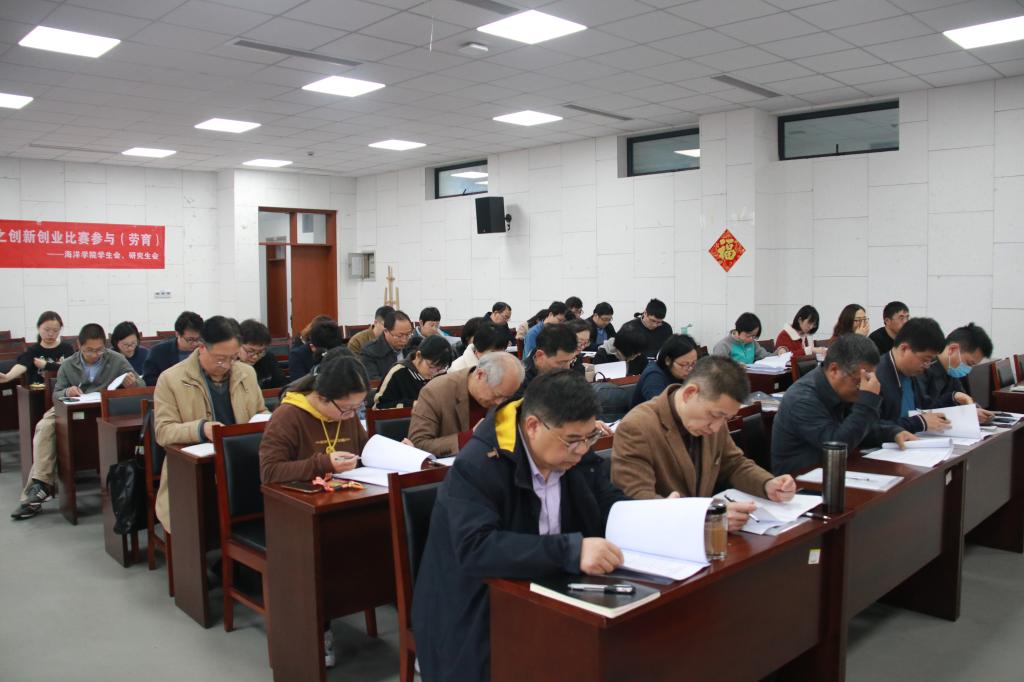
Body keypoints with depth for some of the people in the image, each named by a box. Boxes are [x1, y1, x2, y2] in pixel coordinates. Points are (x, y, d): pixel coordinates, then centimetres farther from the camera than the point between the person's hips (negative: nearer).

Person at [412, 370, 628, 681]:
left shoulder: (577, 454, -1)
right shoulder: (475, 468, -21)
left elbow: (612, 506, 9)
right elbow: (475, 549, -33)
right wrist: (571, 551, -40)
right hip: (479, 619, -5)